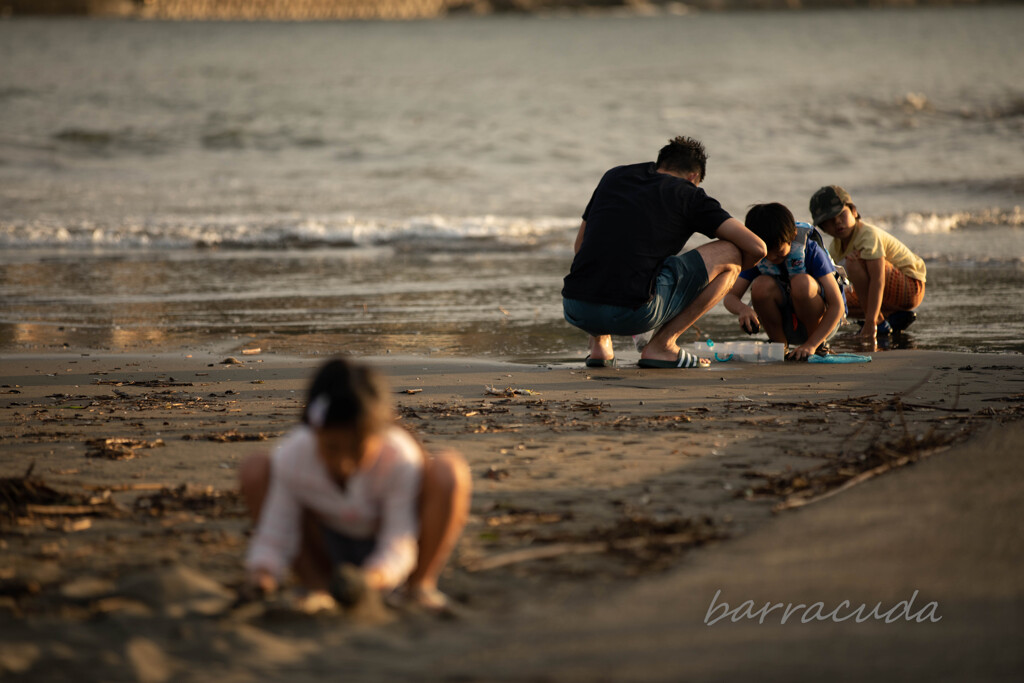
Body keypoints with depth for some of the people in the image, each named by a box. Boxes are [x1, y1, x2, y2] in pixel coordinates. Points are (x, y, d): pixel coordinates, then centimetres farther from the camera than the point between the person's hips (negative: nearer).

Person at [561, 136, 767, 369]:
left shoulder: (613, 177, 22)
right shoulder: (688, 195, 10)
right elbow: (756, 247, 7)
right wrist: (728, 268, 30)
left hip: (574, 312, 6)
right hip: (633, 315, -6)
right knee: (730, 253, 9)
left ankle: (598, 343, 20)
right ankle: (661, 345, 6)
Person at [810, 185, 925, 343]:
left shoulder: (868, 235, -24)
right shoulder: (836, 246, 5)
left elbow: (878, 280, -35)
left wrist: (871, 322, -41)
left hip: (912, 287, -10)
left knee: (855, 261, -29)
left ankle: (879, 322, -21)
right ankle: (897, 317, 7)